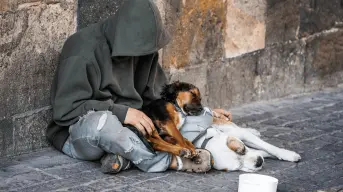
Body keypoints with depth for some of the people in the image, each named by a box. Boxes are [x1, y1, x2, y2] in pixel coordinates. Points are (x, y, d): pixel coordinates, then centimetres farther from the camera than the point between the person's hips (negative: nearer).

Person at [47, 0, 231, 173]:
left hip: (123, 126, 7)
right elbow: (65, 109, -22)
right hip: (79, 134, -7)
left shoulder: (141, 47, 0)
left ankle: (122, 154, -25)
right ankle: (172, 162, -27)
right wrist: (121, 113, -28)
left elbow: (156, 94, 8)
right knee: (102, 122, -42)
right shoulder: (84, 51, -19)